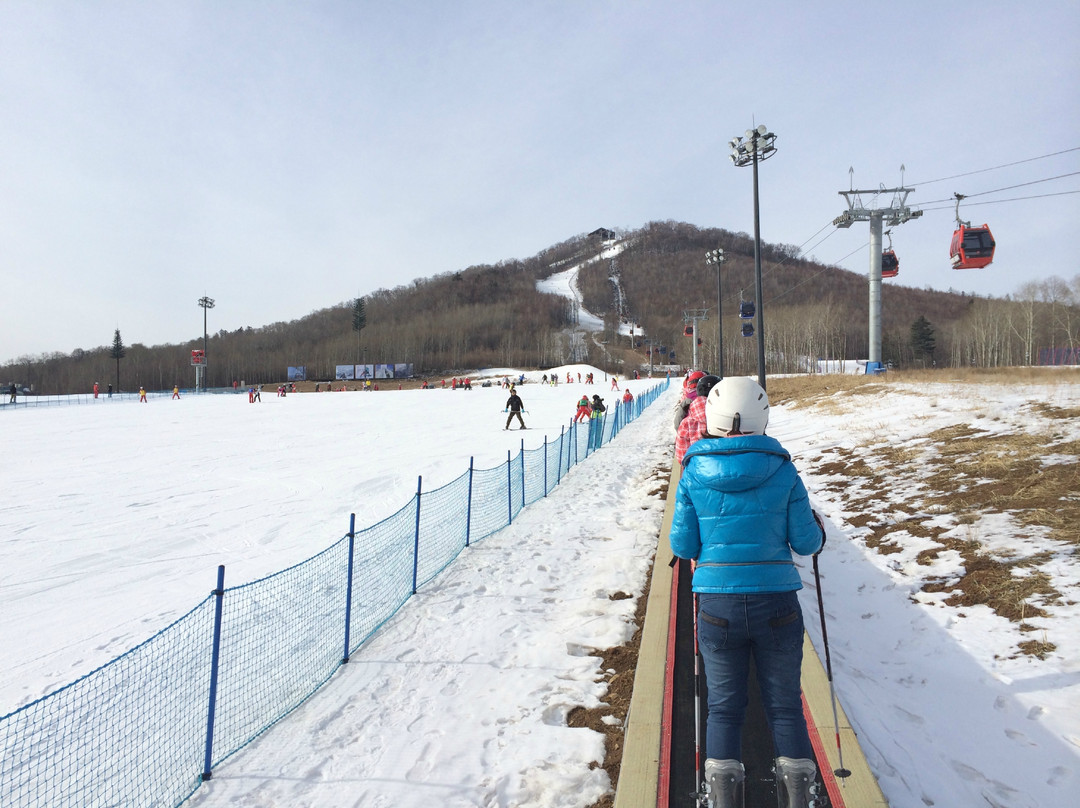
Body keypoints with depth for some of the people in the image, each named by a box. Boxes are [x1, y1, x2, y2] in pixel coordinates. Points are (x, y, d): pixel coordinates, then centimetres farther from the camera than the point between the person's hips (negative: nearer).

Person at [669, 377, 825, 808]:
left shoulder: (694, 473, -6)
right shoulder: (783, 470, -6)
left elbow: (682, 546, -3)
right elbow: (805, 543, -2)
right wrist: (818, 527, 20)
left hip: (717, 606, 0)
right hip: (777, 605, 0)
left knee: (724, 706, 16)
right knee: (784, 704, 16)